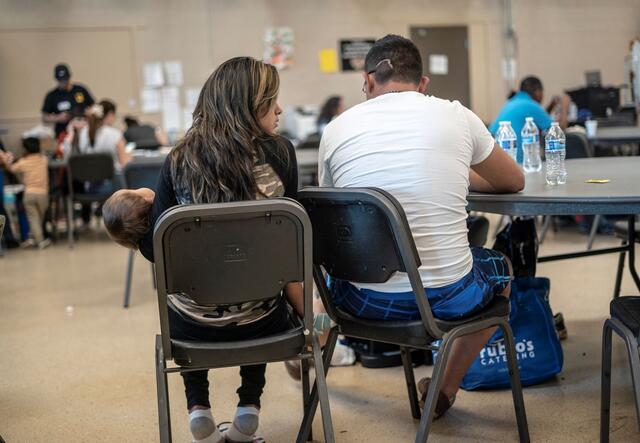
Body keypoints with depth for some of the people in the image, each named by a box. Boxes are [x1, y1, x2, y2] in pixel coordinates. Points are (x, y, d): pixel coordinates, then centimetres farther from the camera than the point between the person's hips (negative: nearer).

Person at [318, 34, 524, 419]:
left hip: (364, 301, 2)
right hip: (449, 297, -1)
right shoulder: (456, 116, -2)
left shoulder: (337, 129, 0)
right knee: (500, 265, 33)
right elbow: (515, 182, 15)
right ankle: (445, 389, 36)